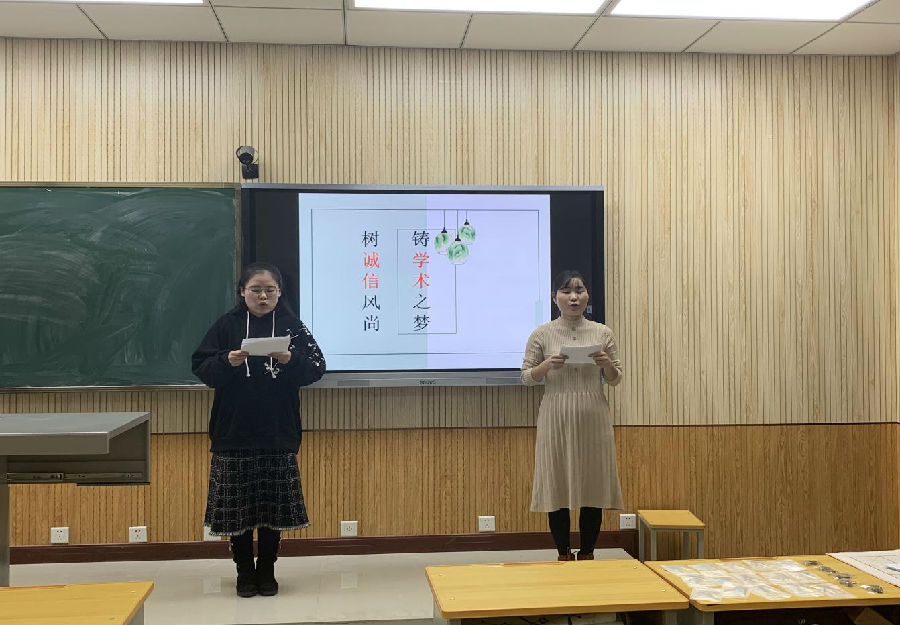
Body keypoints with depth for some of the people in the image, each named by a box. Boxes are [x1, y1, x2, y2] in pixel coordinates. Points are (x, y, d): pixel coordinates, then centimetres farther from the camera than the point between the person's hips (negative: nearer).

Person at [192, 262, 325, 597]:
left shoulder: (291, 325, 3)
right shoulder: (227, 325, 2)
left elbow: (316, 367, -1)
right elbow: (201, 366, -1)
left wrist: (290, 360, -19)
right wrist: (227, 362, -20)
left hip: (278, 433, 0)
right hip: (234, 432, 0)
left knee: (273, 504, 7)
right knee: (237, 505, 6)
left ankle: (267, 569, 23)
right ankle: (244, 570, 23)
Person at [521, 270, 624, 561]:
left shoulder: (602, 333, 6)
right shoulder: (542, 334, 1)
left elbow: (615, 378, 10)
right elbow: (527, 377, 3)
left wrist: (606, 365, -11)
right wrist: (547, 365, -16)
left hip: (593, 420, 2)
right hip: (557, 420, -1)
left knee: (593, 485, 6)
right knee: (558, 486, 3)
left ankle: (587, 554, 23)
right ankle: (564, 555, 20)